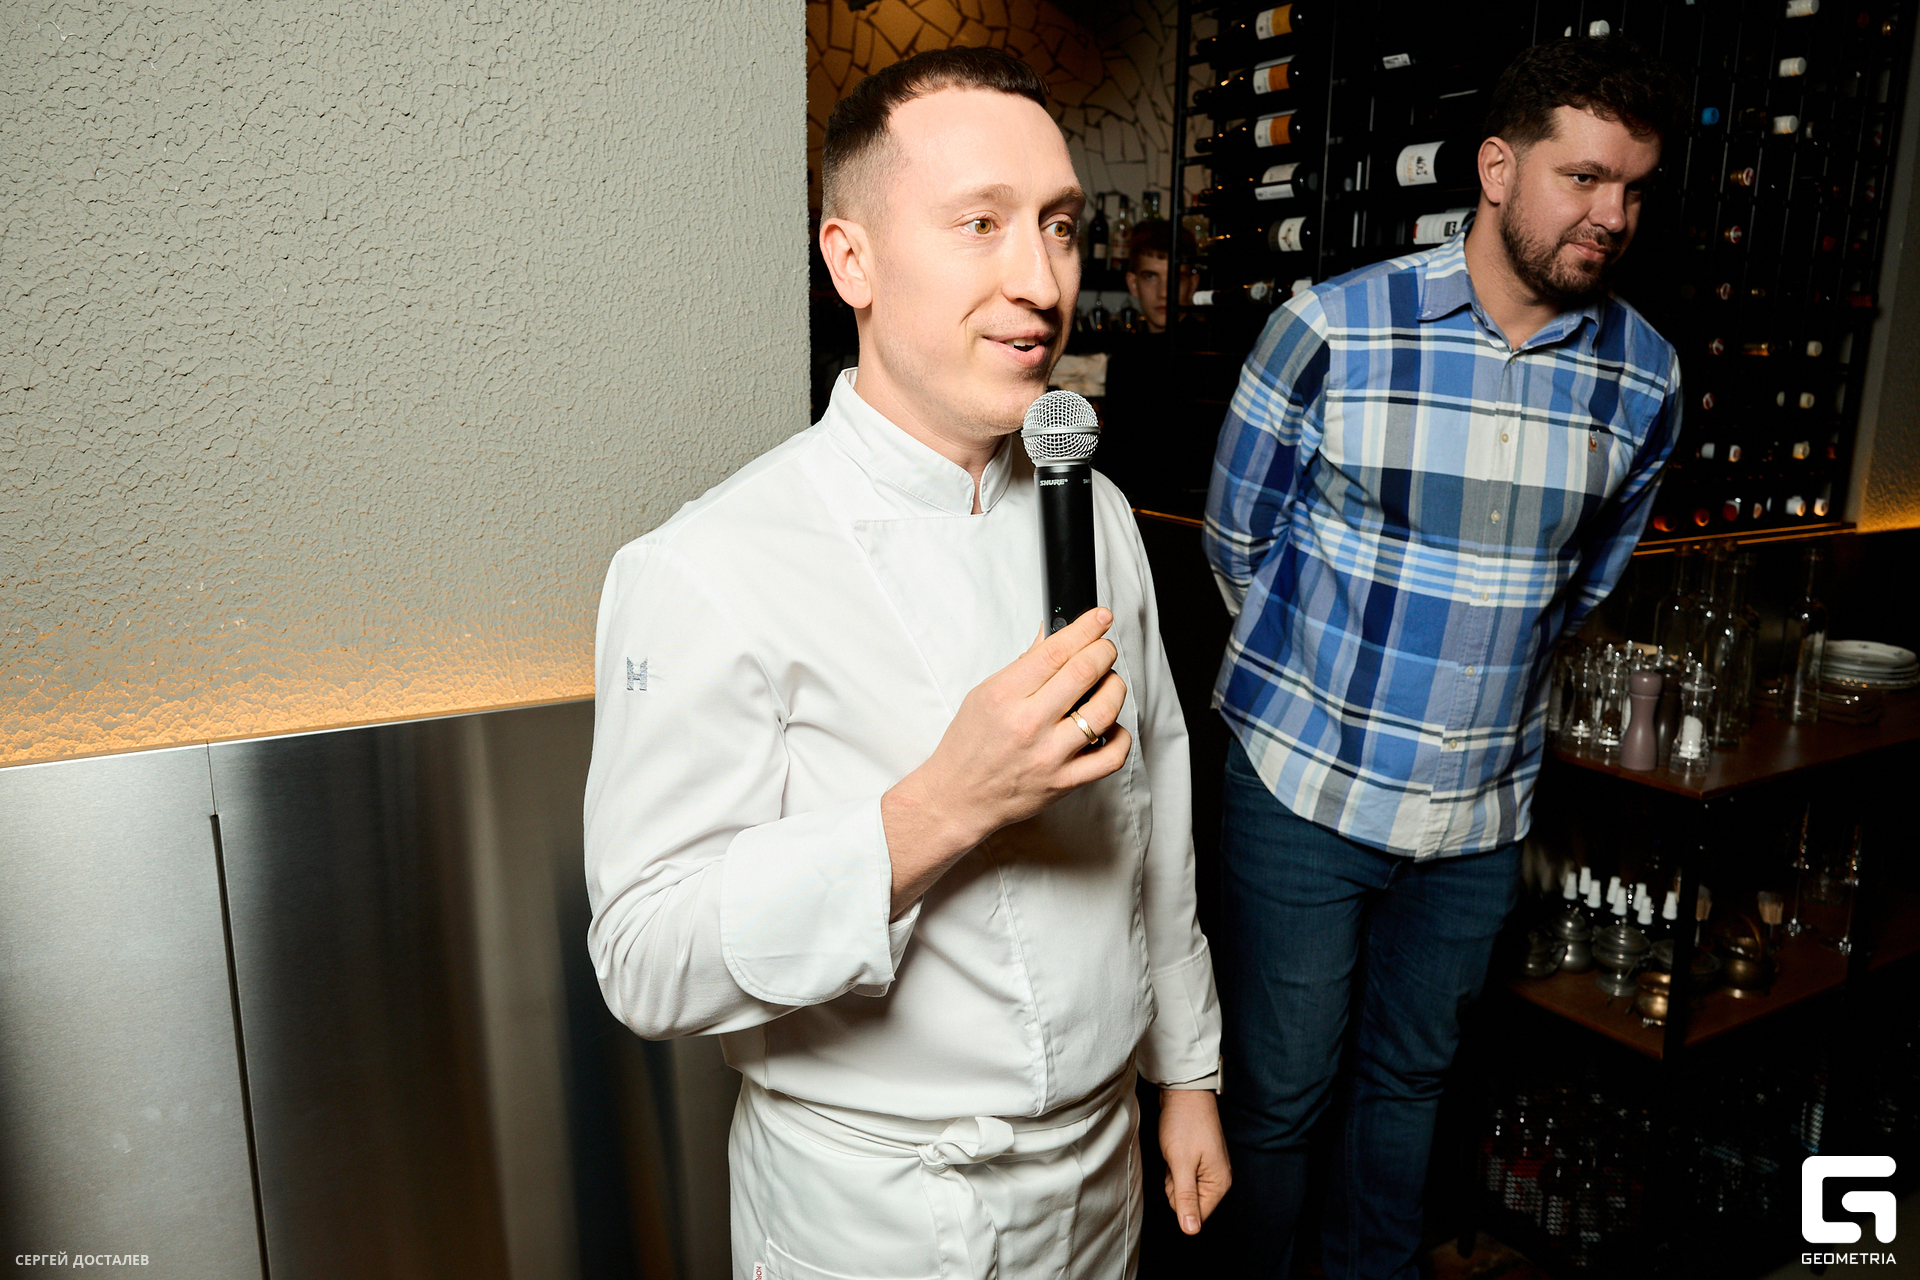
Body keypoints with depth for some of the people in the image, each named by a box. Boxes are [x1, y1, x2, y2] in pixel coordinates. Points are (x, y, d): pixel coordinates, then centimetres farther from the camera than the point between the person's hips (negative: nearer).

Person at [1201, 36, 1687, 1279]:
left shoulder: (1644, 375, -1)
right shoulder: (1332, 328, -12)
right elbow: (1239, 537, -1)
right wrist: (1324, 668, 7)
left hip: (1483, 805, 4)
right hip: (1303, 783, -3)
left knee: (1411, 1077, 21)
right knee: (1281, 1089, 9)